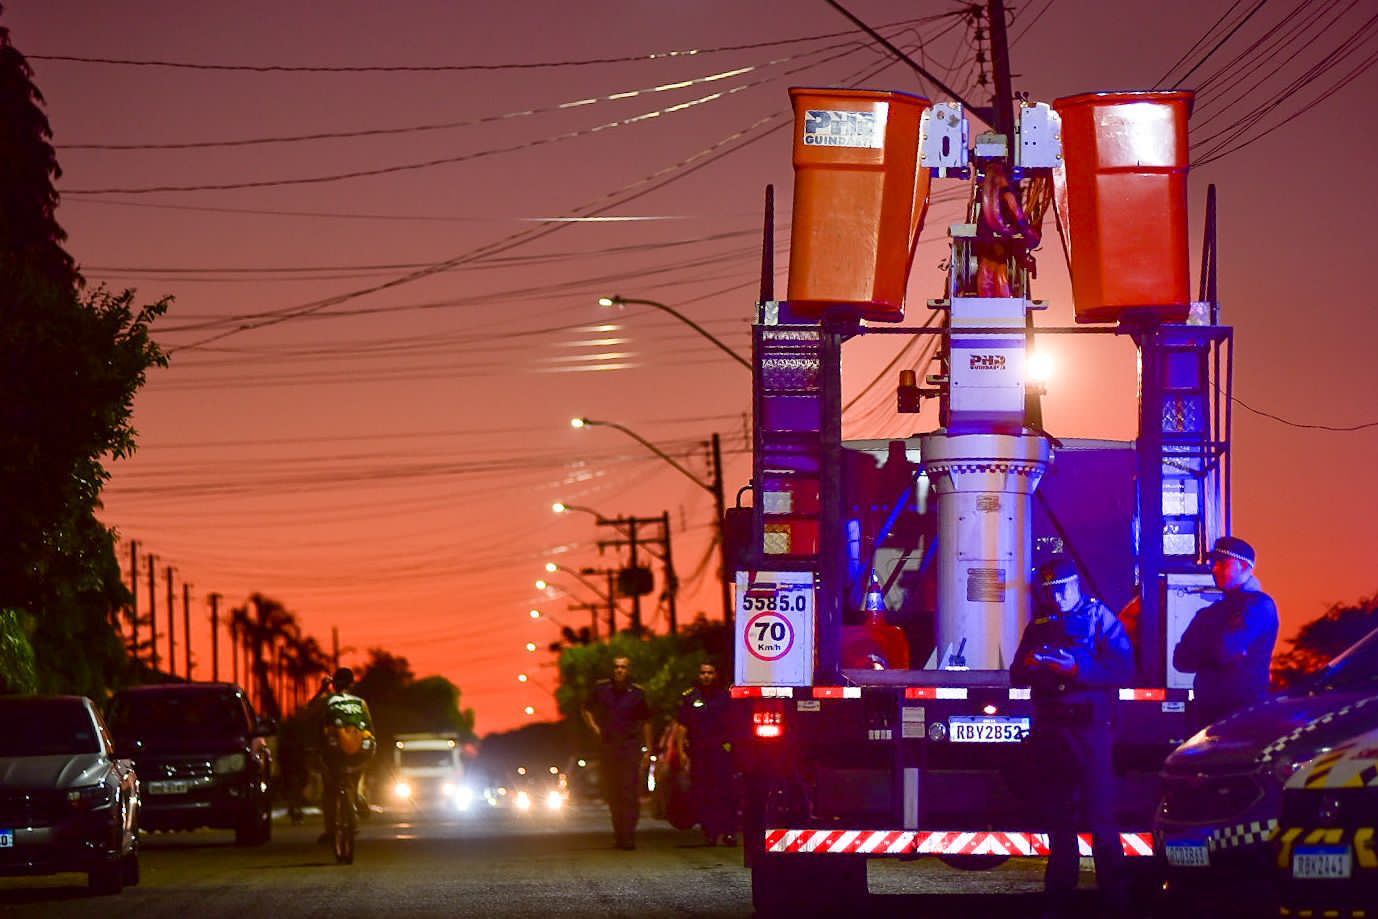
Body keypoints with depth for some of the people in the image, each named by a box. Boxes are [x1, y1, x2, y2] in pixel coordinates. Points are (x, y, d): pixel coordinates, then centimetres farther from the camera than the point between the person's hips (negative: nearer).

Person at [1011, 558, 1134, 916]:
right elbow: (1017, 677, 12)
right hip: (1051, 729, 5)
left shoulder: (1100, 618, 0)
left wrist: (1076, 667, -22)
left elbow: (1122, 668, -11)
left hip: (1090, 726, -5)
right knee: (1058, 815, 9)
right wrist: (1030, 665, -11)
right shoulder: (1040, 626, 15)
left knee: (1099, 813, -9)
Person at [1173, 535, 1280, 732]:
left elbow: (1226, 649, -15)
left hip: (1244, 710, -7)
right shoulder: (1211, 612, 19)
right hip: (1207, 709, 7)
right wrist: (1213, 653, -6)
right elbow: (1181, 659, 10)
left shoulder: (1259, 606, -5)